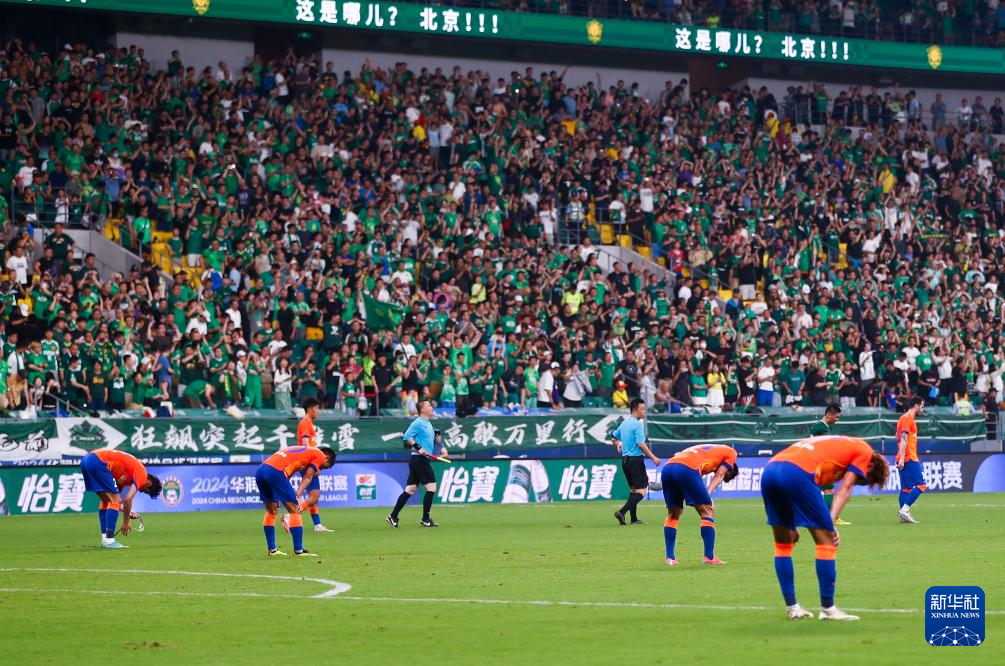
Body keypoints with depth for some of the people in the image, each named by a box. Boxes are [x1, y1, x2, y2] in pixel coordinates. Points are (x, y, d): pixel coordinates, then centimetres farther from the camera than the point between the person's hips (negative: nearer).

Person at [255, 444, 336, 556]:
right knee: (294, 511, -2)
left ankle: (272, 550, 25)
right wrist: (297, 496, -8)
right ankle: (298, 551, -5)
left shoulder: (303, 450, 35)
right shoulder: (320, 455, 13)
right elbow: (307, 478, 1)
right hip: (275, 471, -8)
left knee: (271, 511, 21)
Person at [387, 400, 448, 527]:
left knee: (410, 489, 9)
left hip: (423, 460, 10)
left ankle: (393, 516, 12)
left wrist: (437, 439, 9)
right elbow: (407, 437, -17)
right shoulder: (418, 423, -10)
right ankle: (425, 519, -2)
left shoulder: (428, 424, 18)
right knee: (431, 486, -8)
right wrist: (418, 448, -24)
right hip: (418, 459, -10)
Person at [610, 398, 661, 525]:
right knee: (641, 491, -7)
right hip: (636, 460, -9)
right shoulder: (638, 424, -13)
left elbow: (613, 439, 23)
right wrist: (653, 458, -16)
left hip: (625, 460, 9)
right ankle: (622, 512, -21)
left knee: (633, 489, 15)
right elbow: (641, 444, -20)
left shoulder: (624, 423, 12)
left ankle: (634, 519, 14)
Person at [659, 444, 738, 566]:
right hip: (687, 469, -7)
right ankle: (709, 557, 1)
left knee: (673, 515, 19)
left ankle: (670, 558, 15)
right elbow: (718, 475, 8)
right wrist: (708, 494, -4)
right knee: (707, 511, 4)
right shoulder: (731, 452, 23)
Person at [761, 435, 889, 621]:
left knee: (783, 544, 19)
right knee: (826, 541, 3)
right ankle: (827, 608, 6)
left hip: (768, 471, 8)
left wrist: (791, 525, 26)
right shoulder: (864, 452, 18)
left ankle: (792, 607, 21)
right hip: (796, 473, -8)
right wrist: (831, 523, -6)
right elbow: (845, 488, 3)